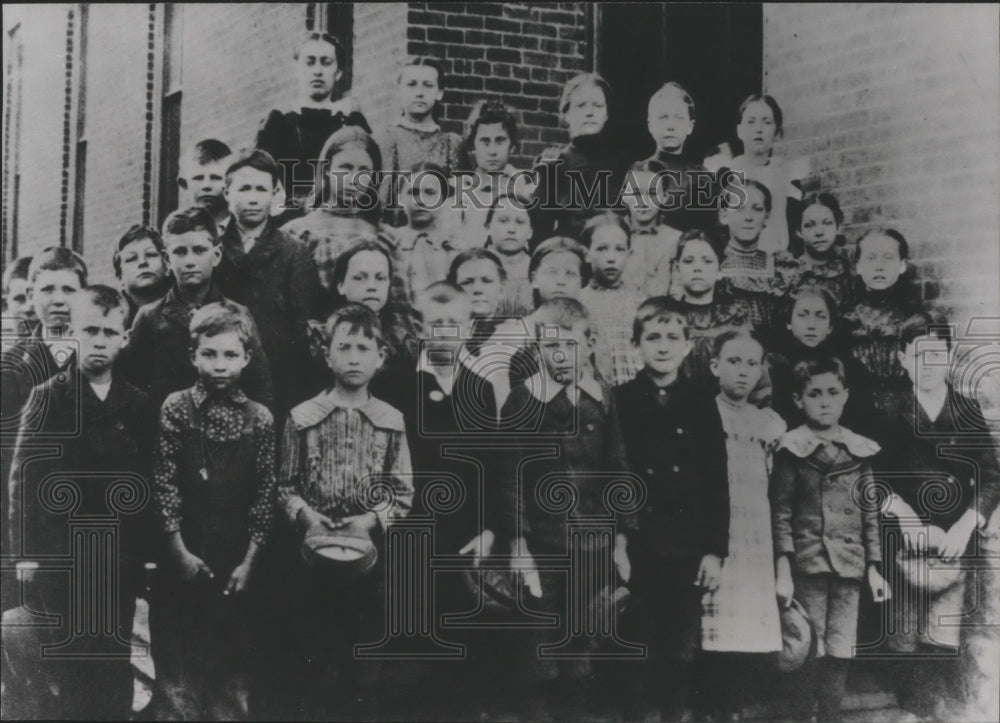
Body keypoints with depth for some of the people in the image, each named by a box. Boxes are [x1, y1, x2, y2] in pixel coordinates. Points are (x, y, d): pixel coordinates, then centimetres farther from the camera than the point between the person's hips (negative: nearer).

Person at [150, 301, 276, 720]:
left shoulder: (260, 418, 0)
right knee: (178, 652, 4)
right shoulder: (175, 408, -3)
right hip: (184, 556, -1)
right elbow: (163, 483, -5)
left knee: (232, 654, 7)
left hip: (237, 558, 1)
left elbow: (265, 493, 1)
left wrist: (249, 561, -3)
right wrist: (180, 551, -8)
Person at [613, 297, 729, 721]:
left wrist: (715, 550, 0)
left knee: (680, 655, 8)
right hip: (635, 548, -2)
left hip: (688, 550, 2)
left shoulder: (700, 407, 6)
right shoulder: (618, 403, 0)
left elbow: (717, 484, 6)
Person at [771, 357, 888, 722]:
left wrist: (874, 567, 9)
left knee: (840, 654, 3)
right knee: (811, 653, -2)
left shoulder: (860, 451, 8)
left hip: (849, 567, 3)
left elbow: (870, 513, 12)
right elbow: (780, 513, -5)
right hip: (807, 564, -3)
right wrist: (783, 570, -10)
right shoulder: (792, 450, -2)